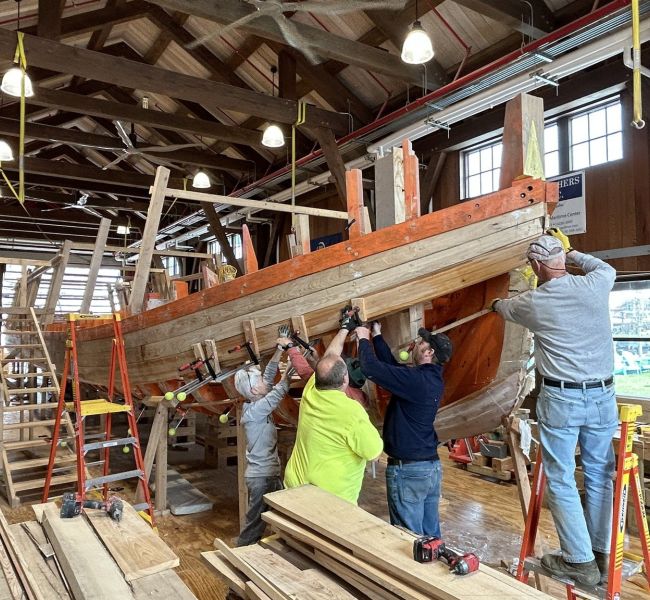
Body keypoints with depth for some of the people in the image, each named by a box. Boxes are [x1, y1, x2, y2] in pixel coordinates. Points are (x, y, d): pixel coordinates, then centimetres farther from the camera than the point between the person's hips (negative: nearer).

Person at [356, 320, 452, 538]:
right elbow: (392, 366, 15)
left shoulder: (416, 379, -21)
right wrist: (377, 336, 16)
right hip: (432, 466, 9)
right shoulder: (432, 378, 6)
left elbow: (372, 368, -23)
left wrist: (364, 339, -6)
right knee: (431, 534, 18)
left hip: (408, 470, -9)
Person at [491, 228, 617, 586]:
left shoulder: (533, 302, -6)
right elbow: (607, 268, 25)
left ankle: (580, 561, 13)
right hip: (602, 395, 4)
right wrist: (574, 254, 33)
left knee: (560, 480, 7)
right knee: (600, 475, 15)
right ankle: (602, 555, 27)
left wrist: (495, 303, 40)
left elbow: (505, 308, 18)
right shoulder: (595, 285, -1)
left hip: (560, 398, -4)